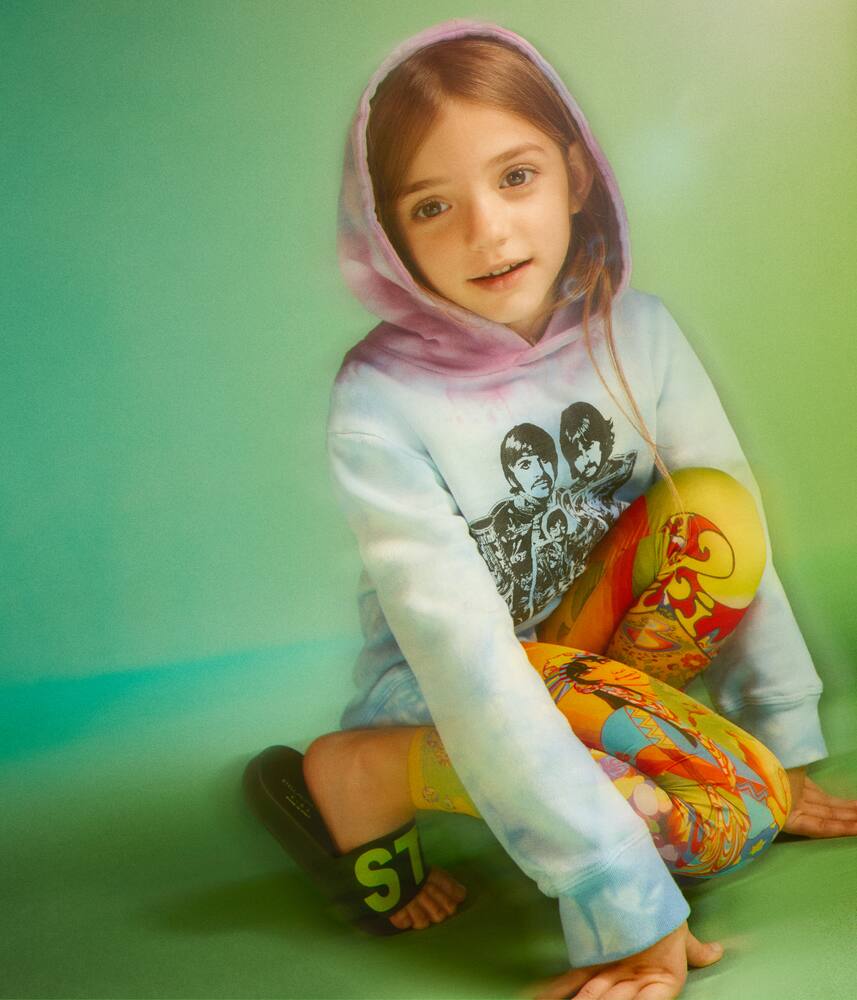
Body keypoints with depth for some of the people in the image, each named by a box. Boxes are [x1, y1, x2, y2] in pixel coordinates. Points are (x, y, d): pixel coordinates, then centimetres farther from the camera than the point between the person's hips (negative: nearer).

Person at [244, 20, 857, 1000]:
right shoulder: (379, 407, -23)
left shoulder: (633, 332, -10)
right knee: (731, 808, -28)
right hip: (440, 700, -4)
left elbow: (736, 537, -4)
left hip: (589, 655, 4)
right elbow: (464, 655, -30)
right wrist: (624, 903, -33)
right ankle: (360, 780, -13)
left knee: (714, 510, -21)